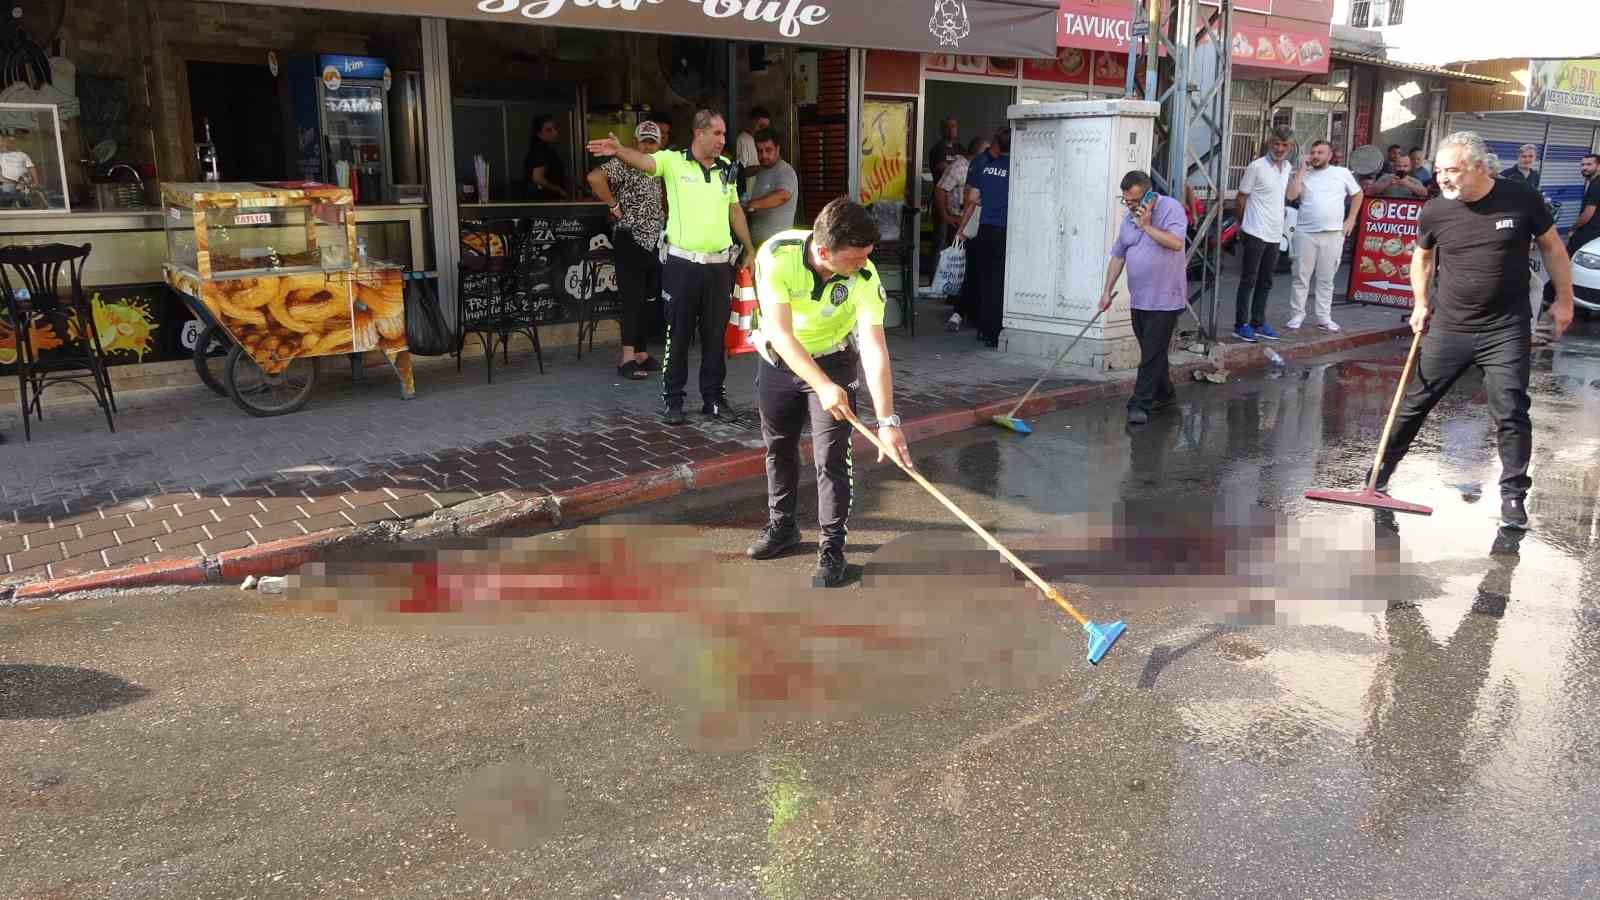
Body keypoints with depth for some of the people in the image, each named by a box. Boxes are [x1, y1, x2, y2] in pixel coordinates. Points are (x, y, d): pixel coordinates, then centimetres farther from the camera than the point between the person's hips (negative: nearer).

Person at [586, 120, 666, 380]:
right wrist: (615, 207, -18)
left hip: (655, 243, 7)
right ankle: (627, 359, -8)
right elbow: (595, 178, -26)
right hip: (631, 241, -7)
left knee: (647, 300, 9)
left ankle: (642, 354, 16)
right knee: (633, 299, -9)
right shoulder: (624, 163, -9)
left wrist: (663, 216, 14)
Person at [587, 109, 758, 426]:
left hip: (719, 265, 4)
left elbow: (735, 210, 20)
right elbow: (644, 160, -25)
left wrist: (750, 249, 24)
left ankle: (713, 397, 21)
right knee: (677, 335, 3)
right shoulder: (674, 161, -6)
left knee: (715, 335, 10)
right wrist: (619, 150, -46)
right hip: (683, 264, -4)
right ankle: (672, 400, 11)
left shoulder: (726, 167, 9)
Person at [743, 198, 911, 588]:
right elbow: (781, 334, -34)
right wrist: (822, 386, -45)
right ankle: (782, 526, 37)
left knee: (832, 458, -7)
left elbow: (874, 348, -34)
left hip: (834, 361, -1)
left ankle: (831, 549, 8)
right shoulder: (777, 256, -32)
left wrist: (887, 420, -42)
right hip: (779, 360, 1)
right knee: (778, 447, 16)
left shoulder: (865, 277, -30)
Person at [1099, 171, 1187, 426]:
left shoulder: (1171, 209, -9)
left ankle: (1141, 404, -7)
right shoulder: (1128, 219, 11)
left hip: (1164, 299, -7)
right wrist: (1107, 291, 9)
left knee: (1152, 353, -7)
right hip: (1139, 299, 7)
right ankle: (1164, 393, 30)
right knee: (1153, 351, 15)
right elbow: (1118, 257, 14)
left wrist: (1147, 226, -20)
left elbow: (1176, 242, -24)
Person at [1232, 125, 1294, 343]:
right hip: (1255, 233, -7)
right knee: (1248, 280, -2)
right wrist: (1243, 224, 3)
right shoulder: (1256, 167, -11)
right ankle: (1241, 325, 3)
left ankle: (1258, 323, 21)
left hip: (1274, 235, 7)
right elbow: (1240, 200, -5)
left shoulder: (1287, 168, 10)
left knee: (1265, 282, 12)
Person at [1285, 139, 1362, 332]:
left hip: (1333, 234, 0)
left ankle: (1324, 317, 11)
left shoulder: (1342, 173, 7)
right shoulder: (1303, 173, 7)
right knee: (1301, 276, 2)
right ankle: (1297, 315, 10)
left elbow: (1357, 194, 16)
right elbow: (1291, 195, -9)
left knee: (1326, 279, 5)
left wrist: (1350, 220, 8)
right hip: (1305, 233, 0)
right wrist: (1302, 169, -7)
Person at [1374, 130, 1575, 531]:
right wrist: (1421, 303, 9)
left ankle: (1513, 494, 9)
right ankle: (1381, 471, 24)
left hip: (1507, 331, -2)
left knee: (1511, 414, -3)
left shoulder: (1521, 198, -9)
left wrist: (1563, 299, 6)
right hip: (1448, 328, 2)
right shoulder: (1434, 212, -5)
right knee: (1414, 403, 8)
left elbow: (1552, 247, 5)